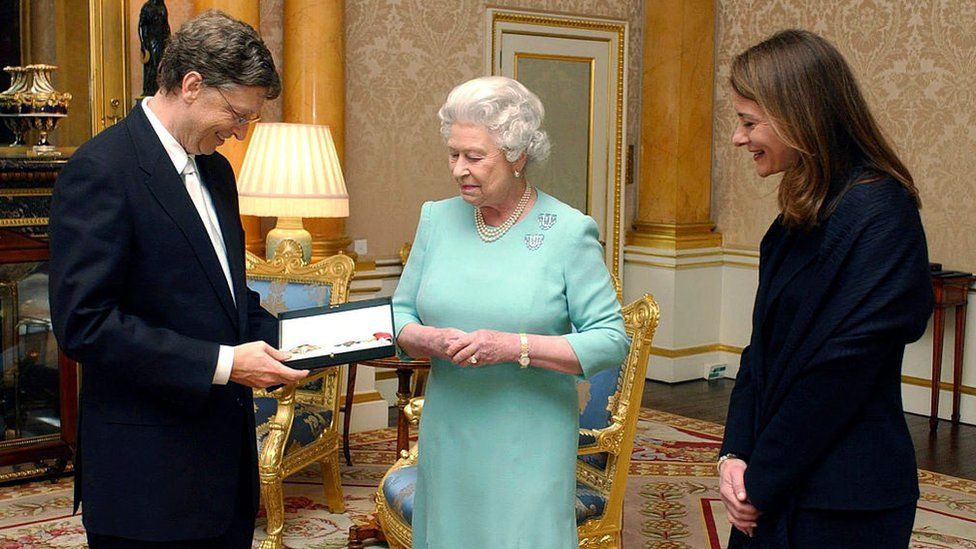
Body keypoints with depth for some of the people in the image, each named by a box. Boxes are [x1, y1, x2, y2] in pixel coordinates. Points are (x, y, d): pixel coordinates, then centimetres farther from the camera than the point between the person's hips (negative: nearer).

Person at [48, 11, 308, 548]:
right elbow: (83, 323, -20)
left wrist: (280, 338, 3)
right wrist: (221, 363, -22)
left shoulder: (215, 169, 13)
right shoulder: (101, 169, -14)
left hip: (227, 454, 8)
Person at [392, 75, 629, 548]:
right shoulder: (438, 218, 5)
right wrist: (425, 339, -13)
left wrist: (516, 347, -21)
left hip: (528, 445, -4)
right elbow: (399, 314, 10)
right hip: (447, 437, 4)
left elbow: (612, 340, -11)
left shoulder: (568, 232, -8)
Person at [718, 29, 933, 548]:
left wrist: (761, 484, -14)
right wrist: (735, 454, -2)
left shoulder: (878, 217, -18)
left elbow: (842, 371, -20)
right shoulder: (801, 217, 8)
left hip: (842, 505, -8)